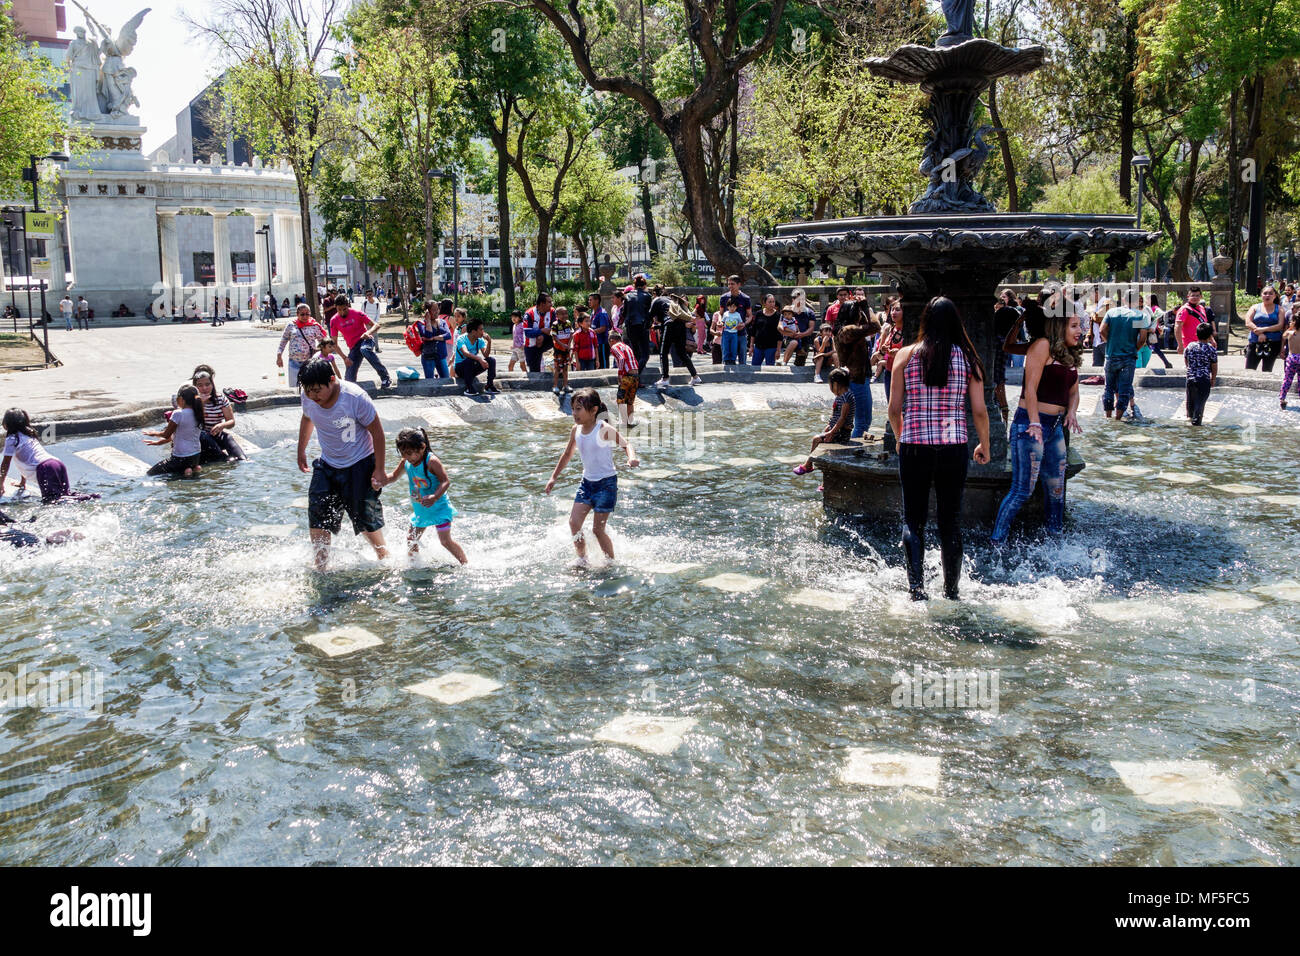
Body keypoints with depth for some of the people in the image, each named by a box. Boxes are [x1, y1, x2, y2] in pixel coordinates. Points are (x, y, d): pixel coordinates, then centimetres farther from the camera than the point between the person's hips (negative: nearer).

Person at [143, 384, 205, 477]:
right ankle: (194, 468, 7)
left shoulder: (178, 414, -18)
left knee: (151, 473, 4)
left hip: (181, 457, -8)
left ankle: (185, 471, -10)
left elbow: (166, 435, -8)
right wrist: (159, 442, 22)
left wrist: (154, 433, 14)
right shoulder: (197, 414, 4)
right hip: (196, 455, 8)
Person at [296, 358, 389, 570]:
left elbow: (377, 432, -16)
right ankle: (321, 569, 7)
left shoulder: (355, 397, -25)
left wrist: (379, 470, -14)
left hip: (359, 465, -5)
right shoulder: (309, 398, -10)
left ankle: (384, 557, 29)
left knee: (366, 519, 3)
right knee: (317, 518, -4)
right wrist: (301, 450, 21)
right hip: (327, 465, 5)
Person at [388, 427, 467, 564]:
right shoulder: (405, 462, -3)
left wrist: (434, 497, -40)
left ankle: (467, 564, 4)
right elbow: (394, 476, 13)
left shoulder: (431, 461, -23)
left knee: (445, 541, -8)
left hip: (439, 508, -7)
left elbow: (446, 481, -25)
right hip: (420, 510, 7)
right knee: (411, 539, 13)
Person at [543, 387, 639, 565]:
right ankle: (582, 560, 16)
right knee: (574, 523, -4)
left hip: (606, 483, -6)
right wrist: (554, 477, 18)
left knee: (597, 529, -4)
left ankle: (612, 563, 16)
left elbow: (626, 444, -16)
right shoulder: (576, 430, 3)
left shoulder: (604, 430, -16)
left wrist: (632, 457, -38)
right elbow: (567, 454, 16)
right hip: (587, 482, 6)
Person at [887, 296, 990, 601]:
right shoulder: (967, 358, 1)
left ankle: (917, 587, -6)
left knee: (912, 519, 10)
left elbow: (894, 409, 2)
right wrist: (985, 446, 17)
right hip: (954, 450, 1)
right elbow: (979, 411, 0)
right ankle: (951, 592, 20)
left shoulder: (906, 355, 0)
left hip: (914, 448, -1)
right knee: (951, 523, 13)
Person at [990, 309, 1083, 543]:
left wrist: (1072, 411, -2)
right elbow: (1030, 388, -15)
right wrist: (1035, 424, -23)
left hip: (1055, 427, 9)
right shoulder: (1043, 346, -9)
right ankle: (995, 544, -2)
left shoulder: (1071, 356, 16)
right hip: (1031, 424, -9)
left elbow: (1073, 391, 21)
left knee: (1056, 489, 14)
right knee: (1022, 491, -9)